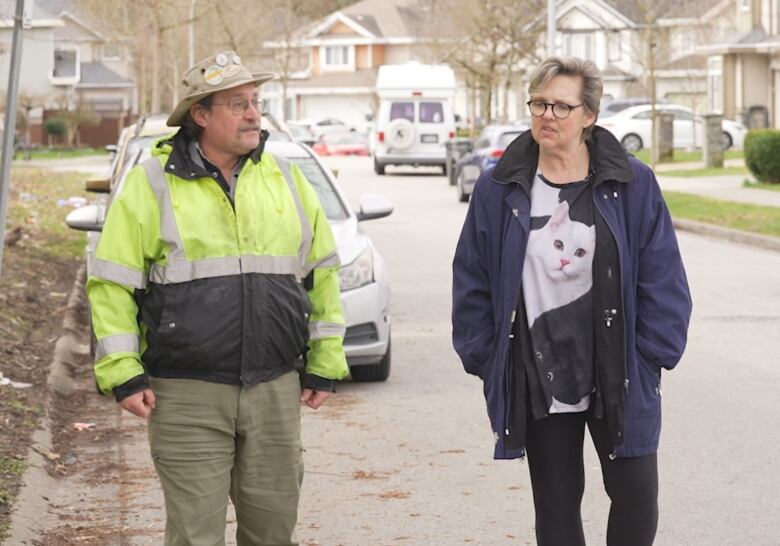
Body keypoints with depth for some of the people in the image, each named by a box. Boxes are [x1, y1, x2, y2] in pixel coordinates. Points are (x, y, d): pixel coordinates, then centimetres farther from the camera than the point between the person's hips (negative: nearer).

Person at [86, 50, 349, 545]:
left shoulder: (285, 179, 10)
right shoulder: (152, 185, -2)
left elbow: (323, 274, 15)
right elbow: (112, 283, -2)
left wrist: (325, 364, 11)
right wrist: (122, 374, -8)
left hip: (275, 391, 4)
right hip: (187, 396, -4)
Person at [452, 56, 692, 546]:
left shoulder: (633, 184, -3)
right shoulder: (499, 190, 0)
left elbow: (662, 279, -2)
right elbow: (472, 284, 4)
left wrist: (652, 355, -7)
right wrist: (485, 359, -1)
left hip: (620, 381, -1)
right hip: (537, 384, 1)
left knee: (637, 496, 2)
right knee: (556, 506, 9)